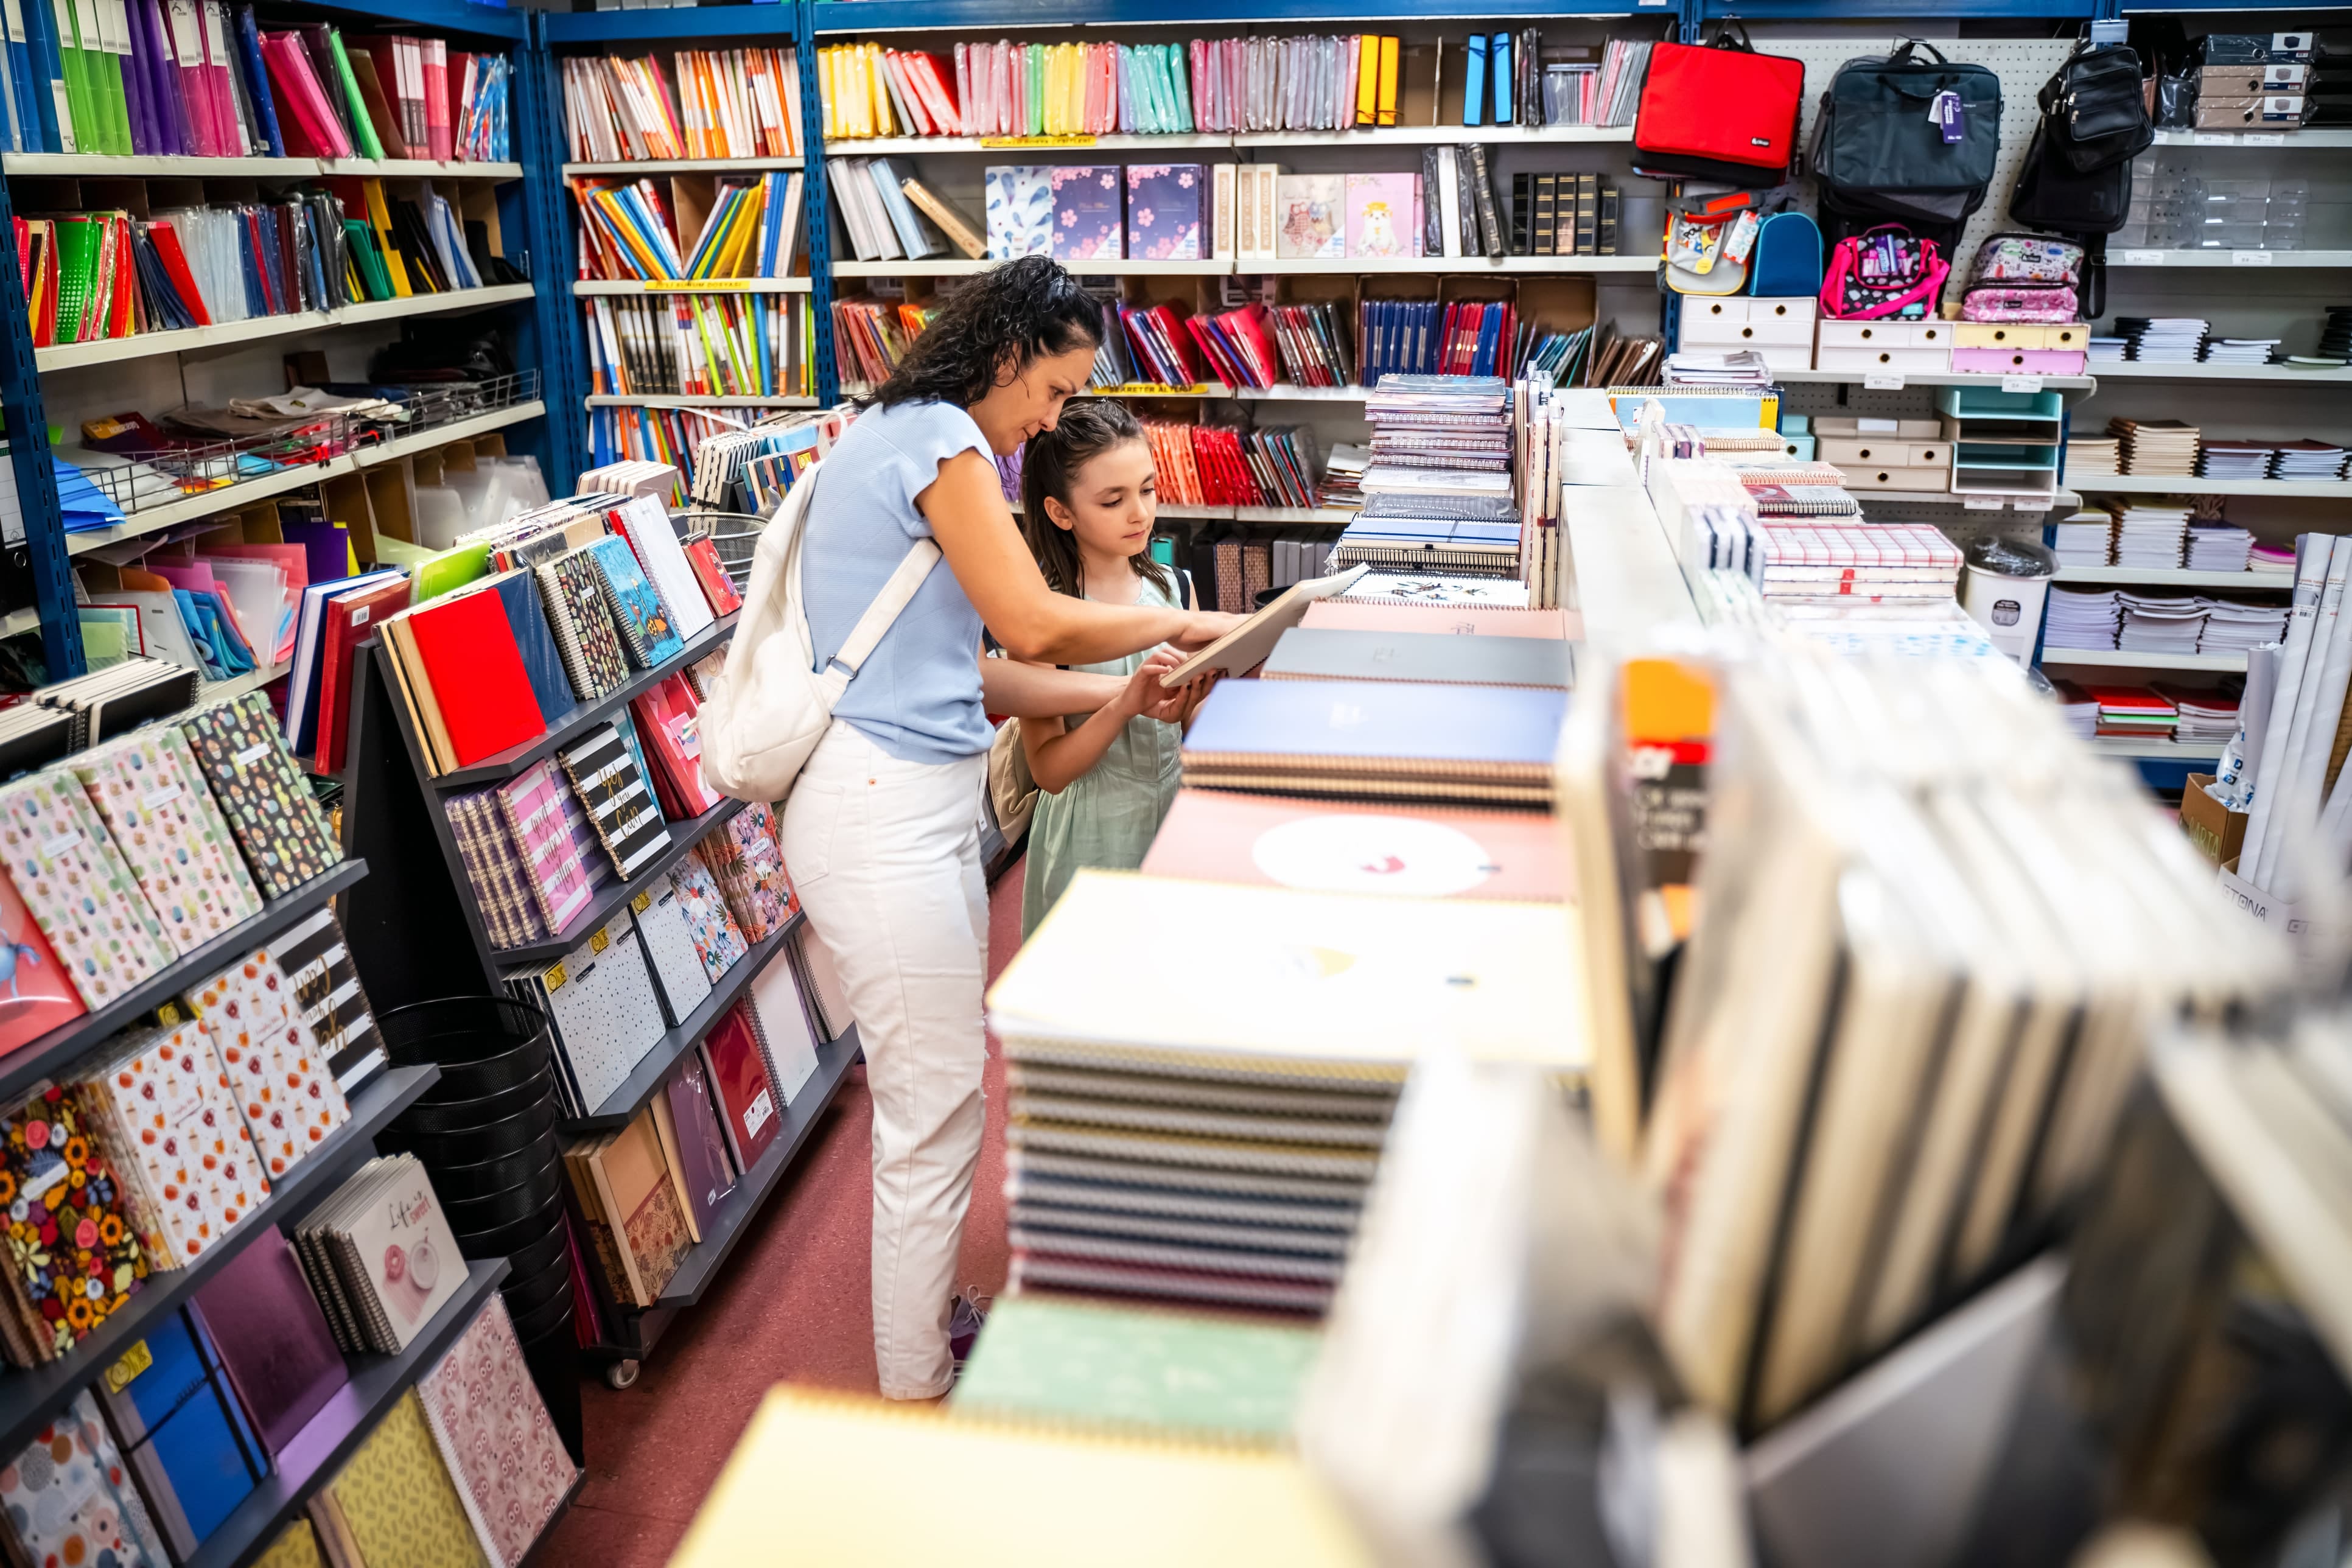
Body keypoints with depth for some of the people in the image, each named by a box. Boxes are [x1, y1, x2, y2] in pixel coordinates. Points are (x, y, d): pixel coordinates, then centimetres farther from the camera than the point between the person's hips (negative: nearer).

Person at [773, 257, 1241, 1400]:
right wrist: (1178, 626, -3)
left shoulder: (894, 436, 20)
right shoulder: (939, 440, -11)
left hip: (915, 805, 10)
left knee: (935, 1098, 19)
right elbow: (1034, 626, -18)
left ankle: (931, 1319, 35)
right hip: (890, 818, -10)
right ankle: (918, 1401, 15)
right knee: (934, 1119, 0)